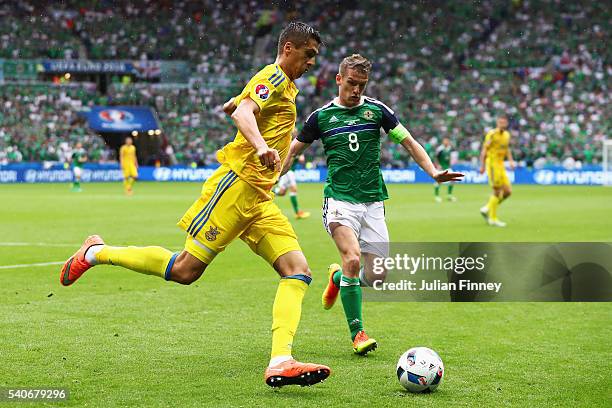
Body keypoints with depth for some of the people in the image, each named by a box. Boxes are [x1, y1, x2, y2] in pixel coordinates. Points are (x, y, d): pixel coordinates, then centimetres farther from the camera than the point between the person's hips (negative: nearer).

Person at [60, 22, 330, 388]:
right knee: (186, 270, -10)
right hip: (237, 183, -9)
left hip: (258, 200, 9)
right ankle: (97, 253, 9)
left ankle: (280, 363, -21)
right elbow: (244, 111, -26)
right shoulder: (275, 77, -6)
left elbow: (237, 103, 40)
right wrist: (261, 147, -42)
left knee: (298, 271, -9)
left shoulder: (285, 86, 22)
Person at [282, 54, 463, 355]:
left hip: (373, 202, 2)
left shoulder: (377, 110, 5)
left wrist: (434, 172, -6)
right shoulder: (321, 116, 4)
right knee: (352, 257, -25)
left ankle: (338, 277, 33)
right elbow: (293, 152, 14)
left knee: (376, 276, -2)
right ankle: (357, 332, -13)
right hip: (339, 200, -2)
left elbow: (409, 142, 8)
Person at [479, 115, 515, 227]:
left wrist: (511, 161, 11)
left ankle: (487, 209, 17)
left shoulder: (507, 135, 11)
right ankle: (493, 219, 4)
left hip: (501, 166, 8)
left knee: (508, 191, 3)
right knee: (497, 192, -7)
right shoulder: (492, 134, -11)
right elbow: (484, 150, -11)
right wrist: (482, 166, -15)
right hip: (492, 164, -8)